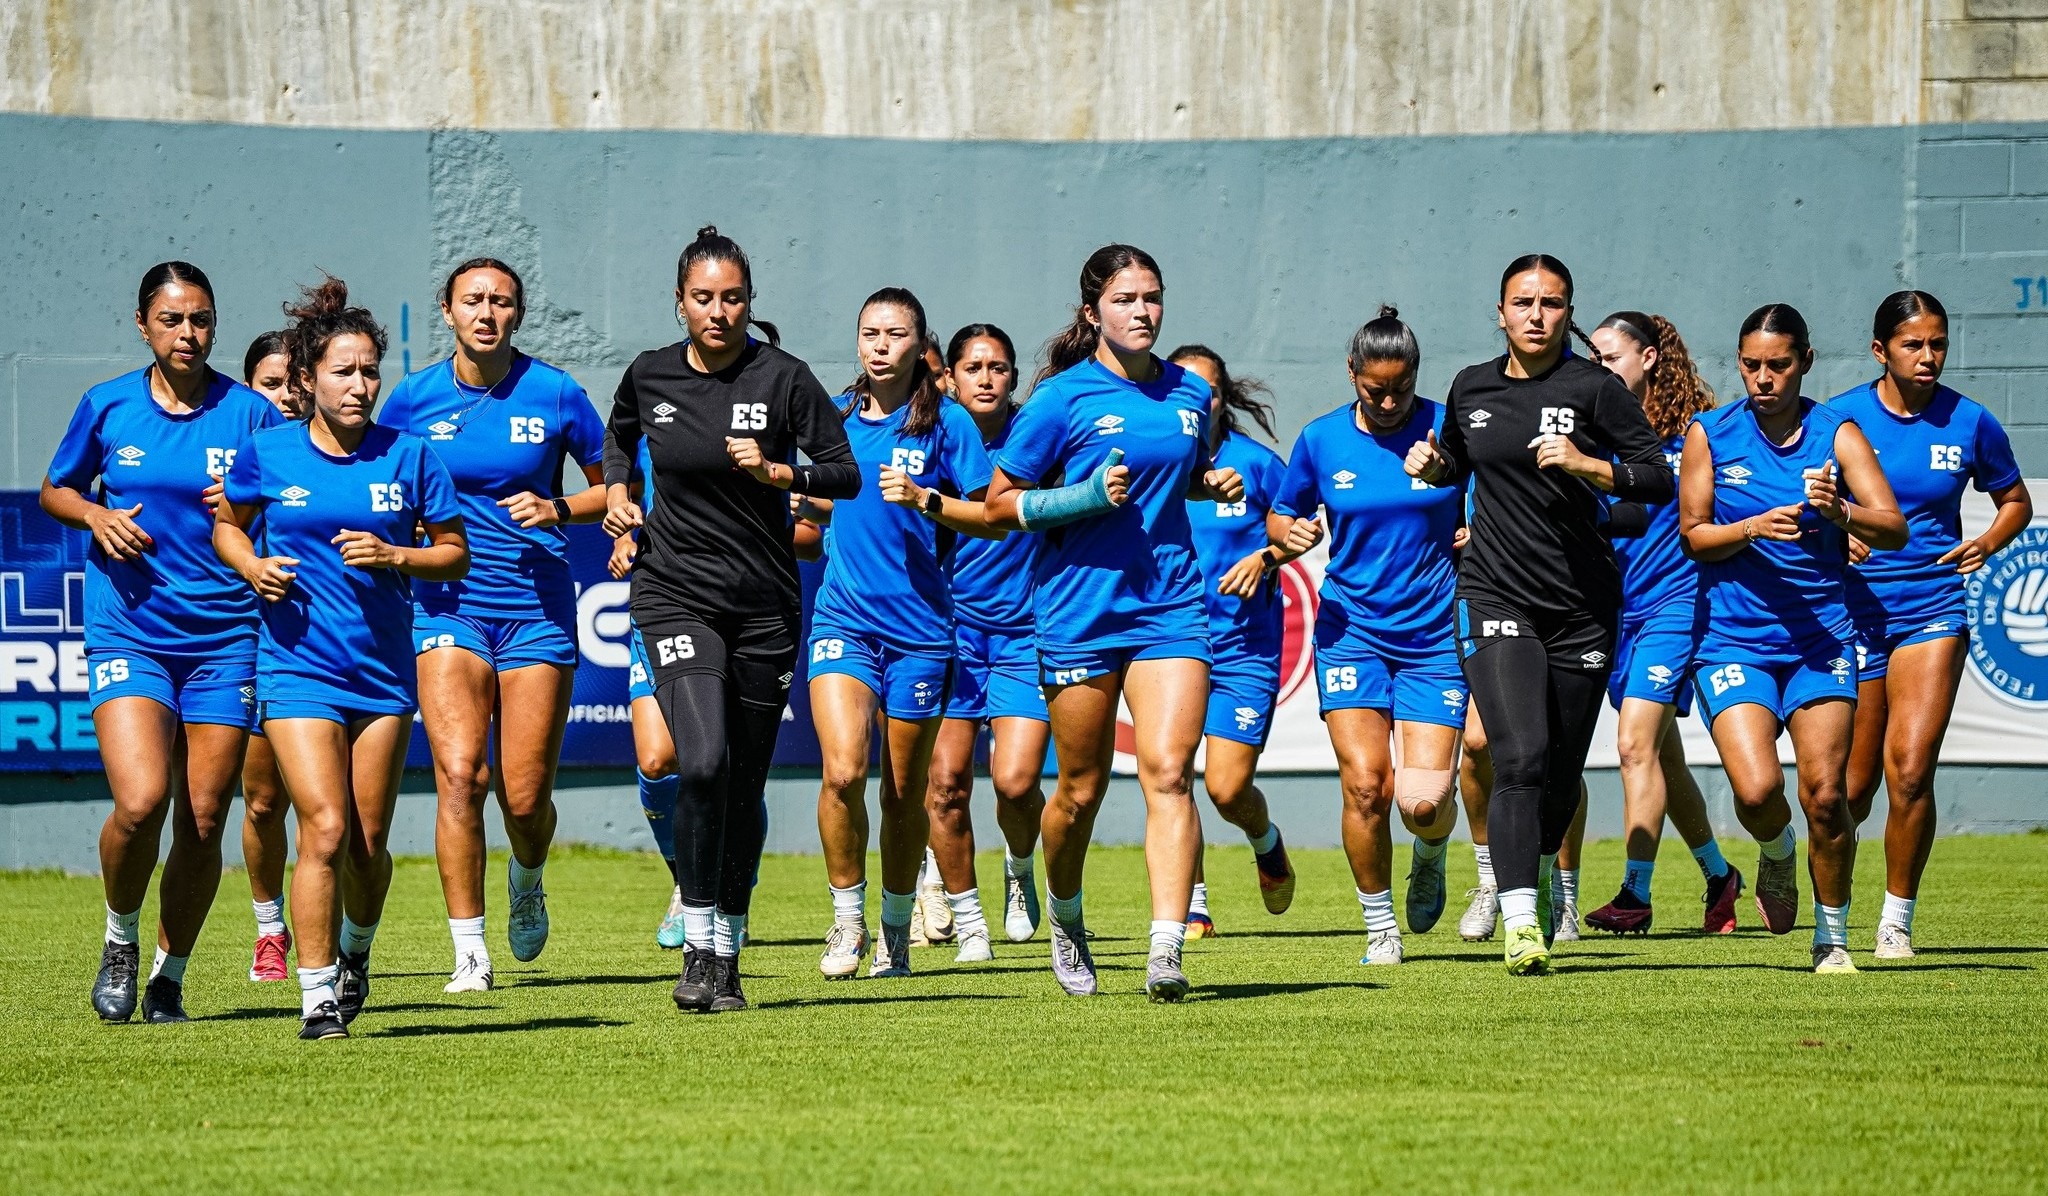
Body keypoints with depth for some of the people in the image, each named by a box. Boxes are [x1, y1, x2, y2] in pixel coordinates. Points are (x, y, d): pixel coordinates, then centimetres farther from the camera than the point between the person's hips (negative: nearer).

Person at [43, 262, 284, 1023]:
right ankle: (120, 941, 9)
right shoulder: (106, 407, 3)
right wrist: (96, 515, -3)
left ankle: (169, 975, 18)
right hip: (128, 635, -1)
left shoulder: (251, 414, 0)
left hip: (224, 640, 1)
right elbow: (55, 490, 17)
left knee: (203, 820, 0)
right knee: (140, 802, -18)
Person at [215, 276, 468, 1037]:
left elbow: (455, 552, 6)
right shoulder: (267, 454, -1)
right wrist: (252, 567, -4)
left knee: (369, 843, 8)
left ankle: (356, 948, 38)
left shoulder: (409, 457, 0)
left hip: (384, 668, 2)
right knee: (325, 831, -15)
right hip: (299, 666, -2)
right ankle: (317, 996, -9)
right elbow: (227, 524, 17)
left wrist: (394, 557, -12)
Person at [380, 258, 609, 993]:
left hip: (538, 607, 0)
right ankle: (469, 953, -11)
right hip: (449, 604, 0)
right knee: (459, 773, -17)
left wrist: (558, 509, -11)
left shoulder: (554, 394, -2)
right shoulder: (413, 398, 1)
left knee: (525, 797, 0)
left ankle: (527, 879, 36)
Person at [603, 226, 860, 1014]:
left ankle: (728, 955, 19)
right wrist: (616, 492, 7)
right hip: (675, 592, 0)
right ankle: (697, 946, -11)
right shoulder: (649, 376, 2)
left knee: (743, 787, 5)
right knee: (701, 761, -21)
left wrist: (776, 472, -19)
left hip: (765, 602, 0)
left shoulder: (782, 379, -5)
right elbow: (618, 437, 24)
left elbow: (846, 474, -4)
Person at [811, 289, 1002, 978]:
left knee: (905, 792, 7)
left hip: (918, 624, -1)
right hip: (843, 616, 1)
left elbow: (994, 519, -3)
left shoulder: (947, 422, -2)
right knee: (843, 772, -17)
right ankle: (847, 921, -1)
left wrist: (925, 499, -15)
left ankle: (896, 931, 24)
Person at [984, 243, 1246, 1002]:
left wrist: (1216, 485, 5)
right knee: (1082, 790, 6)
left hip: (1169, 605, 2)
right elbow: (1000, 504, -2)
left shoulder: (1189, 394, 9)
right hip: (1079, 608, -2)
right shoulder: (1064, 398, -5)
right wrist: (1087, 497, -16)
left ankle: (1166, 952, -20)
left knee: (1168, 771, -14)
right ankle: (1066, 923, 33)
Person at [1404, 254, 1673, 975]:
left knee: (1562, 774, 7)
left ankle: (1538, 868, 40)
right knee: (1520, 755, -19)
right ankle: (1521, 922, -24)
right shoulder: (1473, 389, 8)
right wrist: (1433, 464, 5)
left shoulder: (1594, 389, -4)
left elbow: (1659, 480, -8)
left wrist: (1586, 464, -22)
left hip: (1582, 604, -1)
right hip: (1495, 597, 1)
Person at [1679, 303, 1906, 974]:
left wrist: (1841, 513, -27)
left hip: (1821, 635, 0)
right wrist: (1753, 528, -17)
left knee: (1825, 794, -7)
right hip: (1733, 637, 0)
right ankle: (1776, 852, 19)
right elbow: (1693, 535, 2)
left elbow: (1893, 529, -6)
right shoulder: (1709, 434, 3)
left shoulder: (1837, 434, 1)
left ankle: (1832, 937, 12)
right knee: (1757, 789, -18)